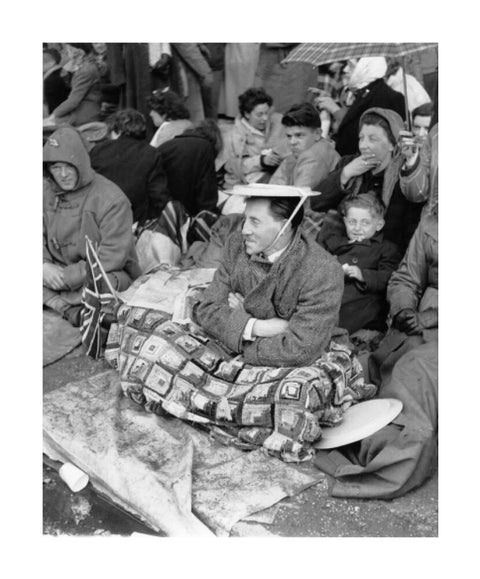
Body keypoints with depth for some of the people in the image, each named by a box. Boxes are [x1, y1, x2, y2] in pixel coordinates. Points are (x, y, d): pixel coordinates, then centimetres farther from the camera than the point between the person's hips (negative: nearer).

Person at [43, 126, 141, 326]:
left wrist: (68, 276, -22)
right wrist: (44, 265, -19)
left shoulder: (111, 199, -15)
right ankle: (72, 311, -32)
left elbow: (113, 256, -19)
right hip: (58, 272, 5)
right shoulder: (46, 191, 3)